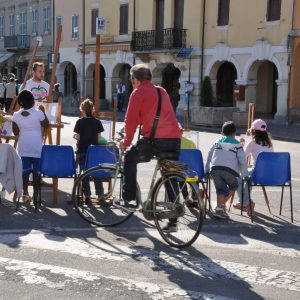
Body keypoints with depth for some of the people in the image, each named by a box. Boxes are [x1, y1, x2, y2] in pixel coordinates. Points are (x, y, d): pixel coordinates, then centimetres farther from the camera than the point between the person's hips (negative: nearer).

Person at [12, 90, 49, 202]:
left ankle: (25, 194, 5)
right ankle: (35, 194, 9)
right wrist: (43, 112, 6)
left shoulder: (16, 115, -6)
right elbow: (46, 125, 0)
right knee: (36, 171, 6)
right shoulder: (38, 113, -14)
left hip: (23, 147, 2)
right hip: (36, 147, -2)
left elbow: (16, 132, 0)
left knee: (25, 171, 7)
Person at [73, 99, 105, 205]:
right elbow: (98, 137, 0)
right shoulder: (97, 122, -2)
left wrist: (75, 136, 12)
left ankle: (87, 196, 5)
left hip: (82, 150, -2)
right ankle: (100, 195, 11)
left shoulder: (80, 122, -8)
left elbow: (78, 137, -9)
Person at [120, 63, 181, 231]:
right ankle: (173, 220, 13)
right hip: (175, 139, 6)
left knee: (130, 157, 19)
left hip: (155, 139, -6)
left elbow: (131, 120, 0)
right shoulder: (162, 91, 24)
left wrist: (126, 142, 12)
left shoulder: (138, 93, 4)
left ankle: (129, 198, 14)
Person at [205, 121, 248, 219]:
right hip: (229, 169, -2)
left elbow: (209, 155, 24)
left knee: (221, 189, 12)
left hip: (214, 168, 2)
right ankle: (222, 204, 7)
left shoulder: (217, 141, 25)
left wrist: (207, 170, 30)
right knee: (233, 186, 21)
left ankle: (219, 208, -5)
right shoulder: (237, 144, 17)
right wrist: (245, 175, 15)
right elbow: (242, 160, 12)